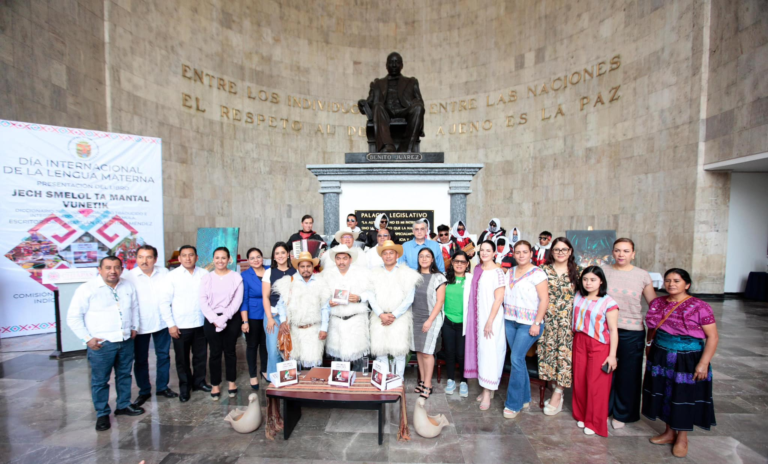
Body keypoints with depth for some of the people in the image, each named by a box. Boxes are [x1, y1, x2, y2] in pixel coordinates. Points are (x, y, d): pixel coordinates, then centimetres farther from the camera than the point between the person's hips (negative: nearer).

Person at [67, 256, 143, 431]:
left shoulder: (128, 286, 3)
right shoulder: (87, 289, -12)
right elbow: (73, 317, -6)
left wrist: (134, 327, 12)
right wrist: (87, 338, -11)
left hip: (126, 341, 4)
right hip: (101, 344, -4)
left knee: (124, 375, 17)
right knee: (100, 381, 8)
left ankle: (124, 405, 34)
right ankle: (102, 414, 27)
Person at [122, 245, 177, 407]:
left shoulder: (164, 273, -2)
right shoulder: (129, 276, -8)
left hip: (162, 323, 2)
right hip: (140, 325, -2)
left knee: (164, 356, 13)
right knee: (141, 360, 13)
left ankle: (162, 387, 30)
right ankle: (144, 391, 31)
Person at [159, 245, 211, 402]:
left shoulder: (204, 274, -2)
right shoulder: (172, 276, -6)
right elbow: (165, 302, -4)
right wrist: (171, 324, -7)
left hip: (201, 323, 2)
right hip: (180, 326, -1)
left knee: (201, 355, 15)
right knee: (182, 358, 13)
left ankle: (199, 382, 35)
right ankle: (184, 387, 32)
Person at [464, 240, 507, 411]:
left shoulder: (497, 272, -12)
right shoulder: (477, 270, 7)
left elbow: (499, 299, -14)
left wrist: (490, 321, -16)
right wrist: (477, 319, 10)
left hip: (491, 316, -6)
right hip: (478, 316, 6)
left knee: (489, 351, -1)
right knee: (481, 349, 12)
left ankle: (488, 392, 12)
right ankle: (487, 388, 27)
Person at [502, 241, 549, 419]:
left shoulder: (537, 273, -8)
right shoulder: (510, 272, 10)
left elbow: (544, 299, -12)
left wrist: (537, 324, -15)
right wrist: (505, 317, 9)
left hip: (528, 323, -6)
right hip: (510, 321, 6)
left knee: (516, 359, -7)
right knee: (518, 359, 12)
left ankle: (514, 404, 8)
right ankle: (525, 398, 29)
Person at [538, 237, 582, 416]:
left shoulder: (576, 272, 3)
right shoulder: (544, 270, 2)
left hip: (568, 320, 0)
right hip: (548, 319, 1)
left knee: (564, 353, 0)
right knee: (549, 350, 5)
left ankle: (557, 395, 13)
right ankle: (559, 390, 23)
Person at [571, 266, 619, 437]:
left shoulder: (608, 302, -12)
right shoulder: (578, 297, 3)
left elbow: (613, 330, -11)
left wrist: (612, 355, -11)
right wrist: (575, 338, 7)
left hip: (599, 345, -4)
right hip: (579, 342, 5)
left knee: (596, 384, 4)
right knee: (579, 381, 12)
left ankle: (594, 423, 22)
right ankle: (582, 415, 31)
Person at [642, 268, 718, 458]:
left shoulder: (699, 307, -12)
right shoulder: (657, 303, 1)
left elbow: (712, 337, -12)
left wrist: (703, 363, -16)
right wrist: (650, 346, 11)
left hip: (687, 361, -4)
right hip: (661, 359, 4)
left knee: (684, 397, 9)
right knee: (664, 394, 15)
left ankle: (682, 438, 31)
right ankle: (669, 432, 34)